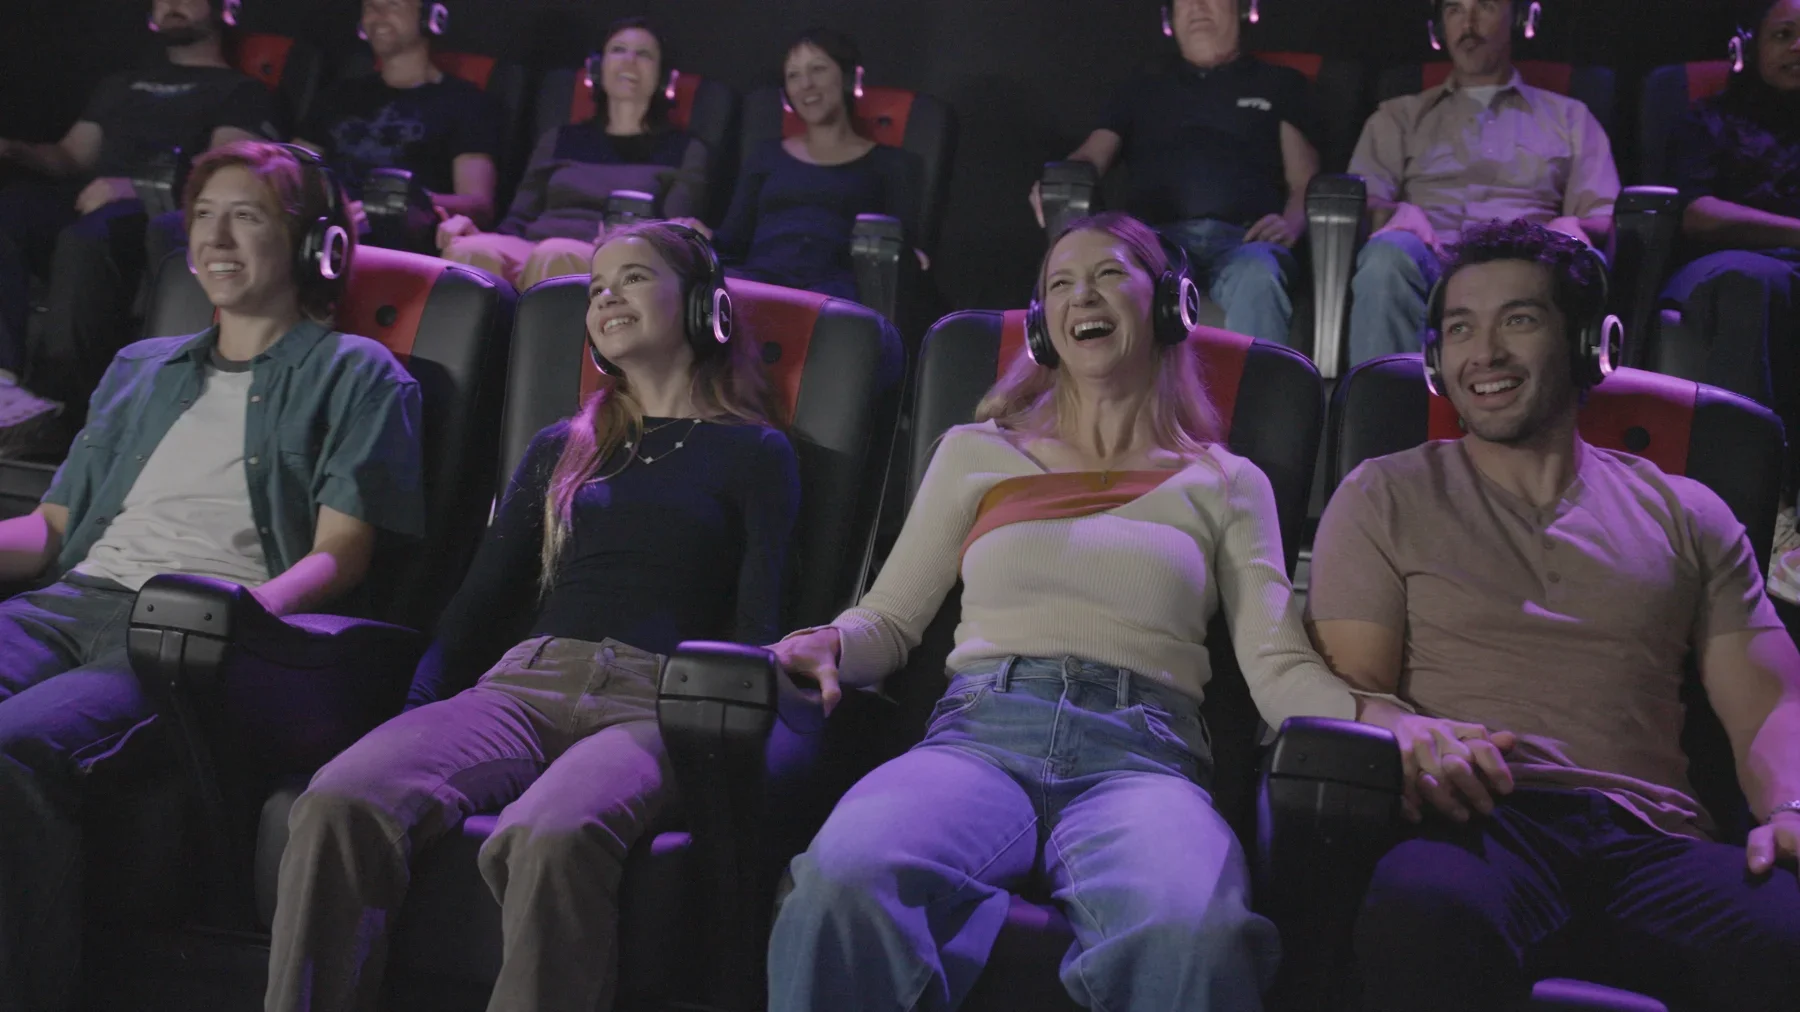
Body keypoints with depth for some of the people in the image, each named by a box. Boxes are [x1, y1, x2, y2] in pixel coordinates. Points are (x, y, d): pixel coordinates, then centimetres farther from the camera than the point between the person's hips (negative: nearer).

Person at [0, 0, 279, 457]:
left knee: (86, 236, -38)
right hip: (86, 200, 6)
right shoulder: (122, 84, 37)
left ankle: (55, 400, -41)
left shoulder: (240, 91, 16)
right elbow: (73, 154, 29)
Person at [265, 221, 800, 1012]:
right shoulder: (560, 449, 29)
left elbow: (756, 628, 8)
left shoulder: (754, 453, 16)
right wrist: (417, 709, 6)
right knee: (337, 804, -28)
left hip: (655, 702, -4)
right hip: (524, 681, 4)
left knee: (549, 839, -40)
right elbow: (482, 599, 24)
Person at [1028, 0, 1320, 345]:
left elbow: (1305, 181, 16)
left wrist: (1291, 224, -8)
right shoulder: (1143, 90, 32)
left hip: (1243, 237, -1)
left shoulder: (1279, 84, 27)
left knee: (1256, 275, -39)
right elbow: (1090, 157, 19)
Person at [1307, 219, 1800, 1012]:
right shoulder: (1384, 499, 17)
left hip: (1648, 840, 2)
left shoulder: (1684, 515, 22)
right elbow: (1353, 685, 8)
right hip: (1476, 820, -2)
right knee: (1422, 914, -42)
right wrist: (1408, 734, -18)